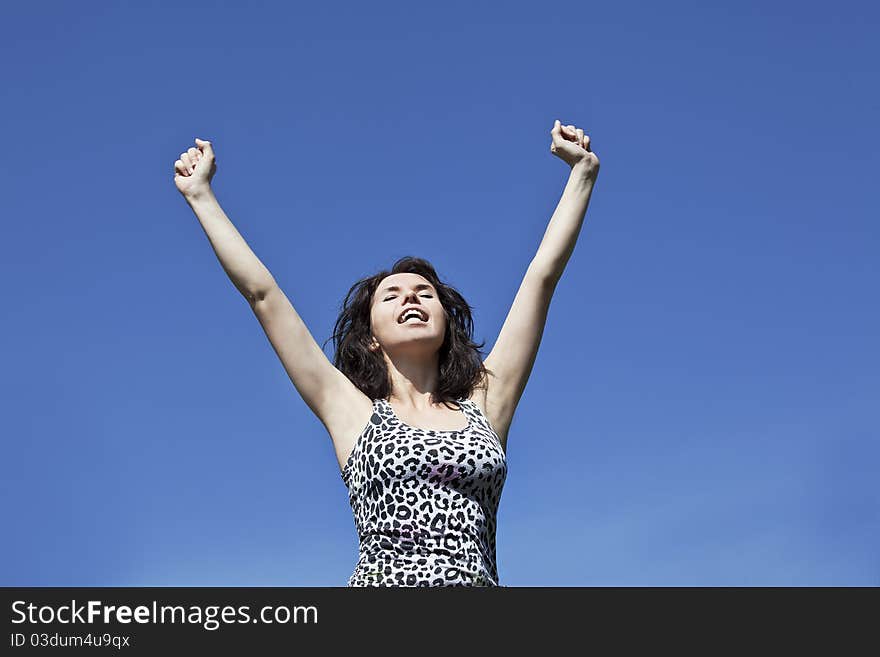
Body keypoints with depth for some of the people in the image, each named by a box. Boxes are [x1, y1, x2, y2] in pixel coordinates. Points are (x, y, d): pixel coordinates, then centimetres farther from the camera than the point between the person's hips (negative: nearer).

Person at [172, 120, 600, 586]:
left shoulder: (483, 403, 19)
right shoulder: (352, 409, 16)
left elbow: (542, 275, 23)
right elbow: (262, 293, 18)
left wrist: (582, 171, 29)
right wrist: (200, 195, 23)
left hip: (479, 579, 2)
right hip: (383, 580, -1)